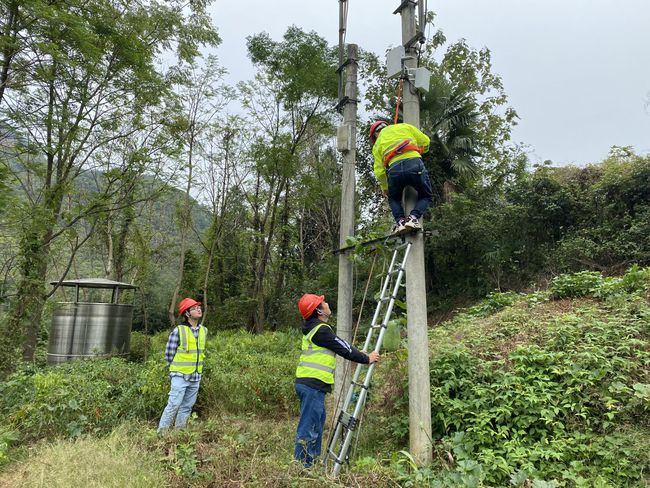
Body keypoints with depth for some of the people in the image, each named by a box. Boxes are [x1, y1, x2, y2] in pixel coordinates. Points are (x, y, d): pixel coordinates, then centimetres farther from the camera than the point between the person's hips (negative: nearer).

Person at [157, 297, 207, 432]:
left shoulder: (204, 330, 5)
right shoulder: (178, 331, -12)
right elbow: (169, 353, -5)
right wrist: (175, 370, 3)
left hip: (196, 377, 5)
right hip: (180, 376, -5)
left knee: (187, 406, 12)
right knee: (174, 405, -6)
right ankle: (161, 431, 7)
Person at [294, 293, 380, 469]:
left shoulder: (313, 329, 17)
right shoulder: (321, 330, -16)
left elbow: (342, 347, 23)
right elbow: (344, 349, -11)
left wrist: (362, 355, 25)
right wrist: (366, 359, 2)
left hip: (308, 383, 10)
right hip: (313, 384, -10)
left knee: (317, 423, 19)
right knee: (308, 427, -4)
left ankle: (312, 460, 28)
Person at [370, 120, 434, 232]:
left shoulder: (377, 145, 25)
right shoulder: (404, 127, 26)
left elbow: (379, 171, 17)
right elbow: (425, 141, 22)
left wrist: (385, 188, 32)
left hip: (394, 169, 1)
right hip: (414, 163, -1)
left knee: (394, 199, 27)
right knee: (426, 196, 20)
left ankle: (400, 220, 3)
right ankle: (413, 217, -5)